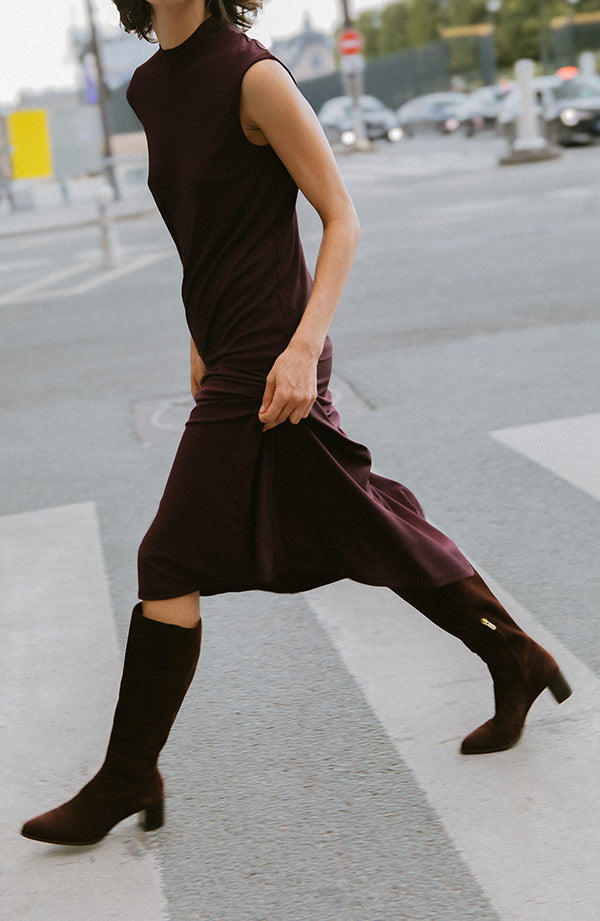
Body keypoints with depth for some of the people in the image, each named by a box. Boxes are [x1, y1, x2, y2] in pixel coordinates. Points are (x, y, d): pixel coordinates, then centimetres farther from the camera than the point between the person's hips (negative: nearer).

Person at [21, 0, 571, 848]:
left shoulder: (252, 76, -12)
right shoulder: (149, 89, 12)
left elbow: (342, 219, -12)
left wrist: (303, 347, -20)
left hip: (268, 357, -8)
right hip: (231, 349, 8)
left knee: (171, 564, -4)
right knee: (369, 530, 14)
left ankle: (129, 779, 10)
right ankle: (518, 662, 28)